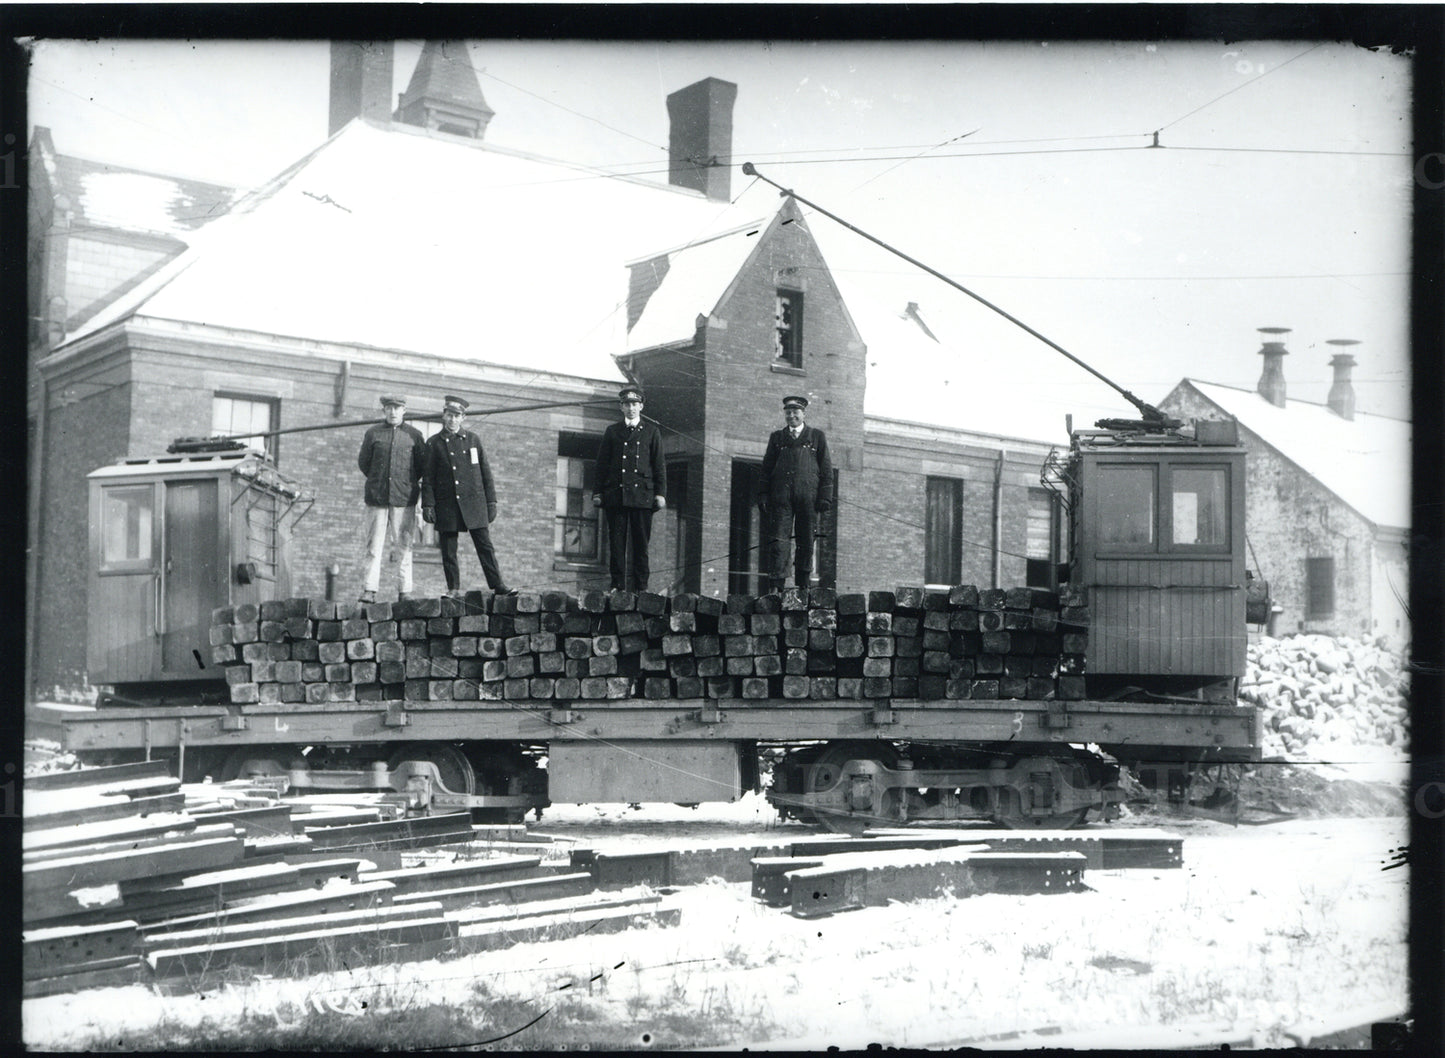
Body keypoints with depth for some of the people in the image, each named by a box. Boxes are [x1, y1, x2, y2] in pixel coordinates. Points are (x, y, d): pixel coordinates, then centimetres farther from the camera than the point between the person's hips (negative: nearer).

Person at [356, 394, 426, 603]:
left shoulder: (414, 434, 6)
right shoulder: (373, 433, 7)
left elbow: (423, 465, 13)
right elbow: (363, 462, 14)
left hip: (404, 499, 0)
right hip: (377, 498, 1)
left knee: (404, 545, 0)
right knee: (374, 545, -2)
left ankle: (405, 591, 5)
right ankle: (369, 590, -1)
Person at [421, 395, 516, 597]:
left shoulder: (473, 440, 9)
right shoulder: (434, 443, 6)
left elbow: (485, 472, 11)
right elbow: (428, 477, 5)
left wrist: (491, 501, 6)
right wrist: (428, 504, -3)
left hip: (473, 503, 0)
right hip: (446, 504, 0)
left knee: (485, 545, -3)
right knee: (448, 550, 1)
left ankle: (498, 585, -2)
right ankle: (453, 588, 8)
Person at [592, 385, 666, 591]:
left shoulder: (652, 432, 12)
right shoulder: (612, 431, 15)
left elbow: (659, 466, 9)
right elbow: (602, 464, 13)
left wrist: (660, 493, 0)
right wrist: (598, 492, 5)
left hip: (642, 495, -1)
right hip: (615, 495, 1)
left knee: (641, 543, -2)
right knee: (616, 543, -2)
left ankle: (641, 587, 1)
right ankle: (617, 586, 1)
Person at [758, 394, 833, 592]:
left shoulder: (817, 437, 13)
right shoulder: (777, 437, 17)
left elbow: (826, 469, 9)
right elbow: (767, 468, 15)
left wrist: (825, 496, -1)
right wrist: (763, 495, 4)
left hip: (808, 495, 0)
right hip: (781, 496, 1)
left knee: (806, 542, 1)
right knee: (778, 540, -10)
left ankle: (802, 586, 7)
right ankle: (775, 586, -14)